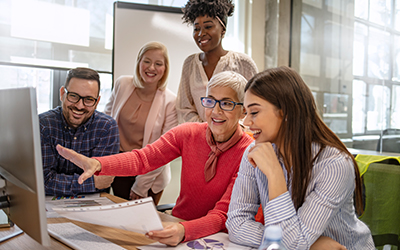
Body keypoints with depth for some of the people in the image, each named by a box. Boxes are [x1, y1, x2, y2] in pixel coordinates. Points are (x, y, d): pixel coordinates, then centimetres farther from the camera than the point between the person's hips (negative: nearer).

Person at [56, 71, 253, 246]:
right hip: (176, 225, 4)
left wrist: (184, 231, -40)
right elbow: (143, 158, -16)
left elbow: (222, 215, -21)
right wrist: (97, 164, -34)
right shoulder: (188, 133, -3)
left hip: (216, 236, -4)